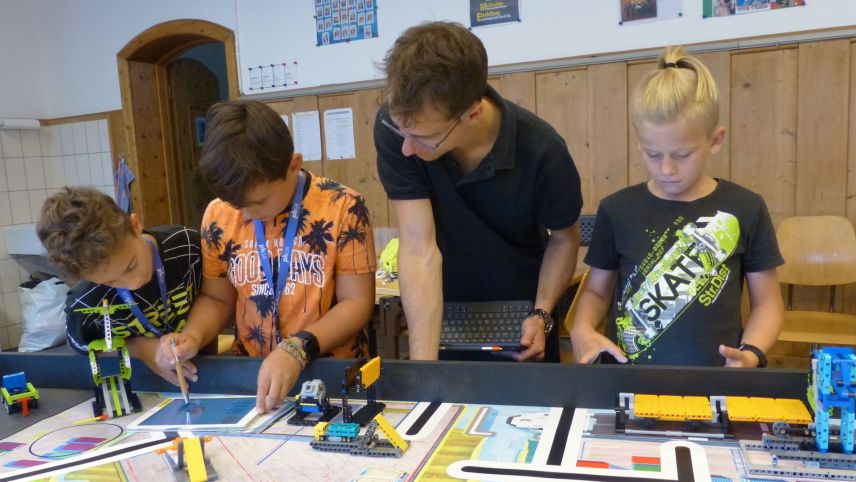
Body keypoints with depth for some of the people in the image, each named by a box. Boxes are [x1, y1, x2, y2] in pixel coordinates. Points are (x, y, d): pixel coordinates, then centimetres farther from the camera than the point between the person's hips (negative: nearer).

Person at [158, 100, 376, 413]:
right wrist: (192, 336, -6)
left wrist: (297, 349, -20)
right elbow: (216, 298, 13)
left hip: (332, 372, -2)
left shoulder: (342, 208, -11)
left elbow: (356, 301, -8)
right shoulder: (219, 215, 1)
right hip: (249, 373, 3)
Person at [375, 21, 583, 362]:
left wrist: (542, 314, -20)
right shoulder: (394, 126, -26)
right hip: (440, 318, 0)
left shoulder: (542, 152, -26)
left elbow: (564, 238, -7)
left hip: (518, 319, 0)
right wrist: (422, 364, -33)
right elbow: (419, 249, -28)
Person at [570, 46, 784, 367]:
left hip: (714, 381, 0)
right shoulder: (617, 210, 1)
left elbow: (767, 303, 8)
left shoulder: (745, 210, 0)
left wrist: (751, 354, -9)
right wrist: (581, 330, -8)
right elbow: (597, 289, 11)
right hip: (628, 376, 1)